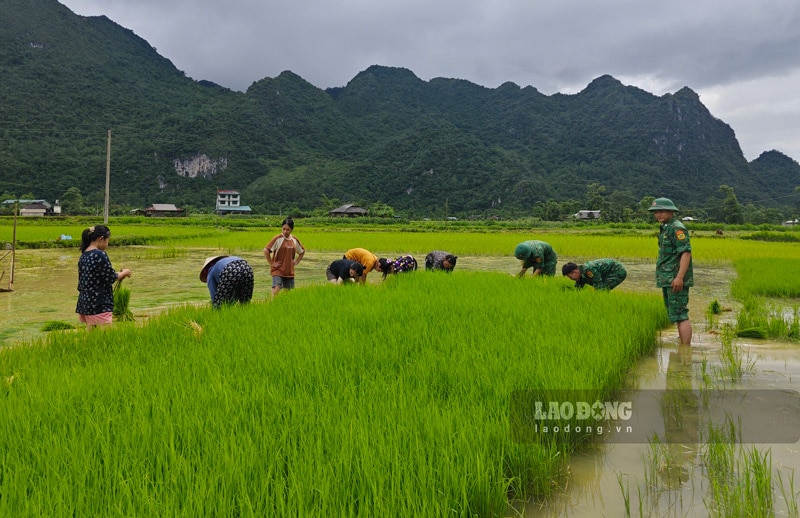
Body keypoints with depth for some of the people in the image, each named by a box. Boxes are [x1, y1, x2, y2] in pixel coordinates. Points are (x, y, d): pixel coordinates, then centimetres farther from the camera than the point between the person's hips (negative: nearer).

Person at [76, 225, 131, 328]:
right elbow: (111, 278, -12)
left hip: (85, 302, 9)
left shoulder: (84, 255, 9)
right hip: (98, 305, -9)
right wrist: (124, 273, 5)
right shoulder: (99, 255, -16)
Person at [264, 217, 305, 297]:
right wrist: (271, 263, -12)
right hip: (278, 270, -5)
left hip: (289, 271, 5)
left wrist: (296, 262, 10)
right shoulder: (277, 239, -9)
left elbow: (302, 251, 22)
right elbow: (266, 250, -14)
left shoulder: (295, 240, 6)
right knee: (276, 289, -21)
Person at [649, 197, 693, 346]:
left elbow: (686, 252, -21)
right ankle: (682, 346, 23)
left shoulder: (677, 228, -12)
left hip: (676, 279, -10)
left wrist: (679, 277, -28)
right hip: (667, 279, 10)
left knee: (680, 315, -11)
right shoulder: (665, 228, 18)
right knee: (676, 314, 15)